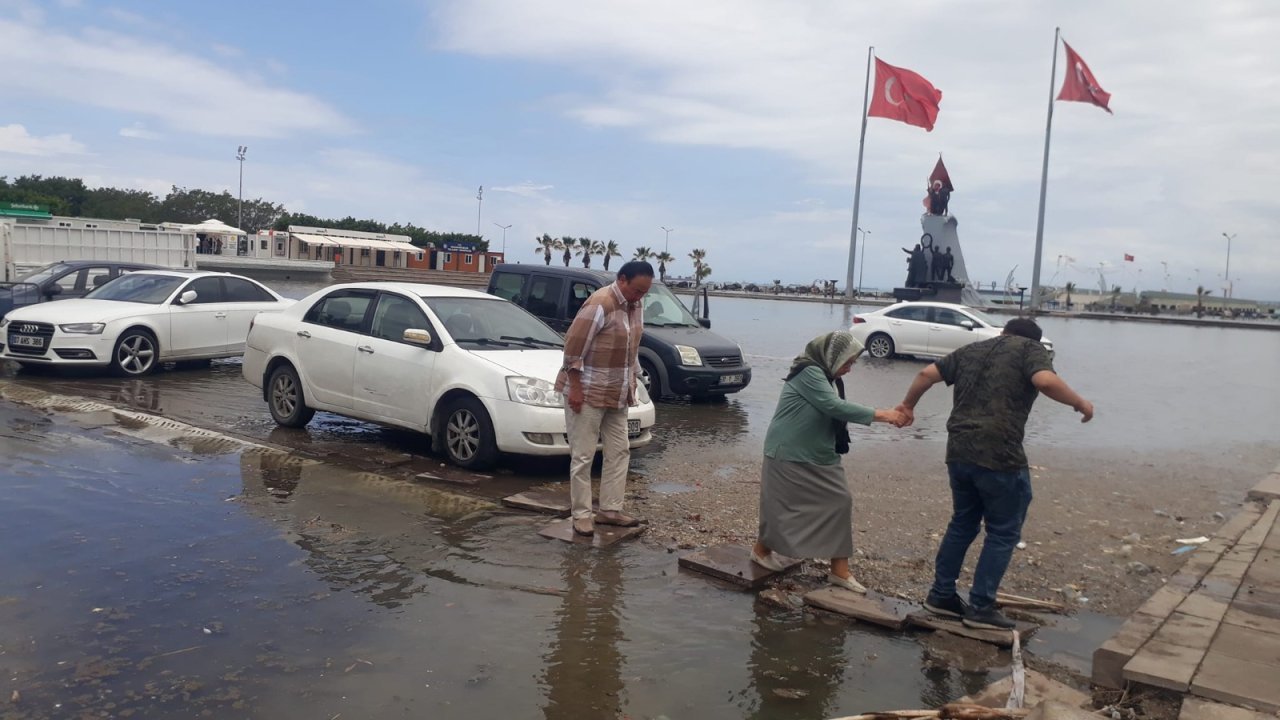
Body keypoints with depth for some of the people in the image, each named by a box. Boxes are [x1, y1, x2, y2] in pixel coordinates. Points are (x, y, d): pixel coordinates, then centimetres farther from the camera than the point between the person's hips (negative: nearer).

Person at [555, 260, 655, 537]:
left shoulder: (635, 305, 5)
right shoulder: (600, 304, -21)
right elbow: (573, 345, -21)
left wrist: (632, 382, 17)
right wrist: (575, 387, -21)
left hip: (618, 394, 9)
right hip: (588, 392, -9)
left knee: (619, 452, 10)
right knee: (583, 456, -1)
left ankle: (610, 510, 19)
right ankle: (581, 514, 8)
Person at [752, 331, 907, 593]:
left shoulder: (829, 378, 10)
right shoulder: (809, 373, -19)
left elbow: (836, 413, 9)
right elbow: (836, 407, -27)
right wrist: (882, 415, -26)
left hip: (821, 457, 9)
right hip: (789, 455, -9)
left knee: (839, 502, 2)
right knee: (782, 506, 2)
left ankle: (840, 571, 6)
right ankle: (761, 550, 28)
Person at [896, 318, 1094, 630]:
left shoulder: (972, 350, 20)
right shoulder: (1030, 349, 4)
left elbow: (927, 374, 16)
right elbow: (1046, 381, -16)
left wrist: (908, 405, 29)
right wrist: (1080, 403, -1)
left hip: (959, 452, 6)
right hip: (999, 456, -6)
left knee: (962, 524, 20)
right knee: (1003, 532, 8)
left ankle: (941, 595, 25)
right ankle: (980, 607, 10)